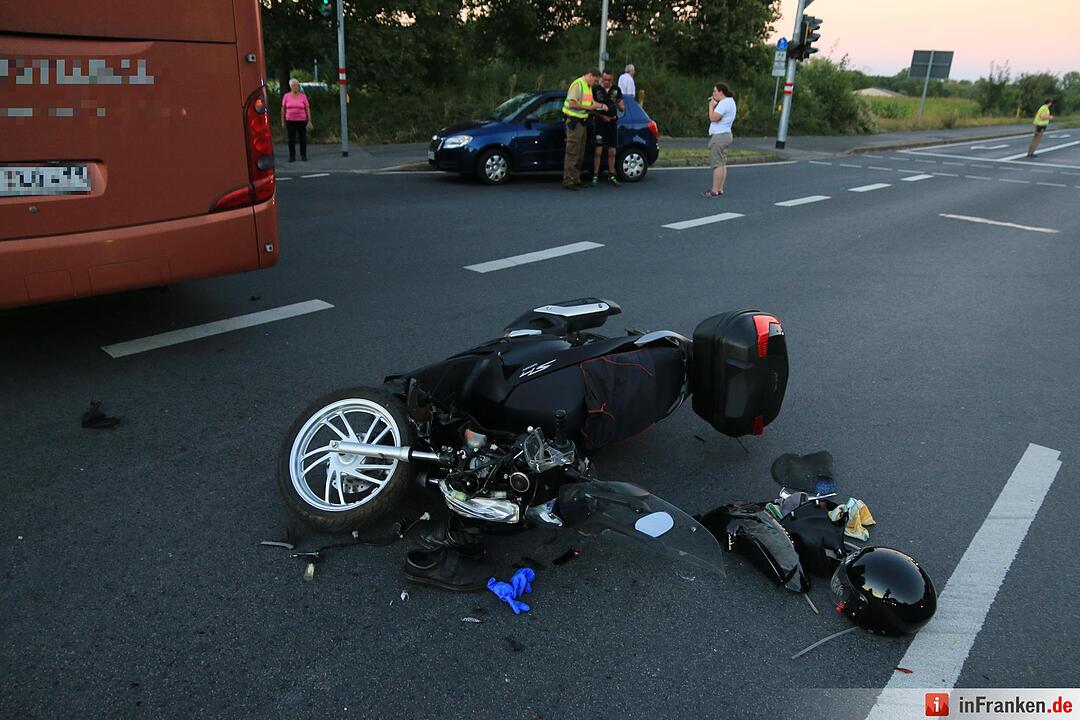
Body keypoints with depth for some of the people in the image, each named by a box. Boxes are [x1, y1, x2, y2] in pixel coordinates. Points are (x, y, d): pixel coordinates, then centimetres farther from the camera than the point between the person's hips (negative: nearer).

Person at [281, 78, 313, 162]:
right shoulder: (286, 96, 4)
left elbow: (307, 109, 3)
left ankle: (303, 155, 16)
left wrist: (309, 121, -3)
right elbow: (283, 109, 8)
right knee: (291, 139, -2)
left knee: (303, 138, 3)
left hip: (301, 121, 0)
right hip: (290, 121, 0)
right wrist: (283, 121, 6)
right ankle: (292, 156, 5)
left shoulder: (303, 96, 2)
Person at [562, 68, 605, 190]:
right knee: (572, 153, -9)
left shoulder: (589, 87, 16)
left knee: (580, 153, 13)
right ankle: (568, 181, -7)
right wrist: (588, 107, -18)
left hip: (582, 122, 10)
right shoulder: (577, 85, -14)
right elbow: (572, 104, -23)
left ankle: (576, 179, 20)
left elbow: (591, 101, 26)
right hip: (574, 121, -10)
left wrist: (601, 105, 8)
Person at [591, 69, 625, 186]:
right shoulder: (595, 90, -2)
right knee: (598, 151, -7)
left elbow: (623, 107, 9)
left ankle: (611, 176, 15)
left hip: (612, 124, 3)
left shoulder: (616, 90, 7)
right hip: (599, 123, -3)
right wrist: (602, 116, -14)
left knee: (612, 151, 6)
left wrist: (619, 105, -15)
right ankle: (595, 176, -2)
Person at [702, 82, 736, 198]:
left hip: (719, 136, -11)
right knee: (722, 164, 10)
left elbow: (713, 118, -22)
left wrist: (711, 106, -8)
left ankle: (715, 191, -11)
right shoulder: (730, 101, 17)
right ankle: (720, 189, 13)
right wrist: (714, 104, 10)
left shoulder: (724, 103, -16)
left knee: (717, 164, -10)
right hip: (725, 135, 11)